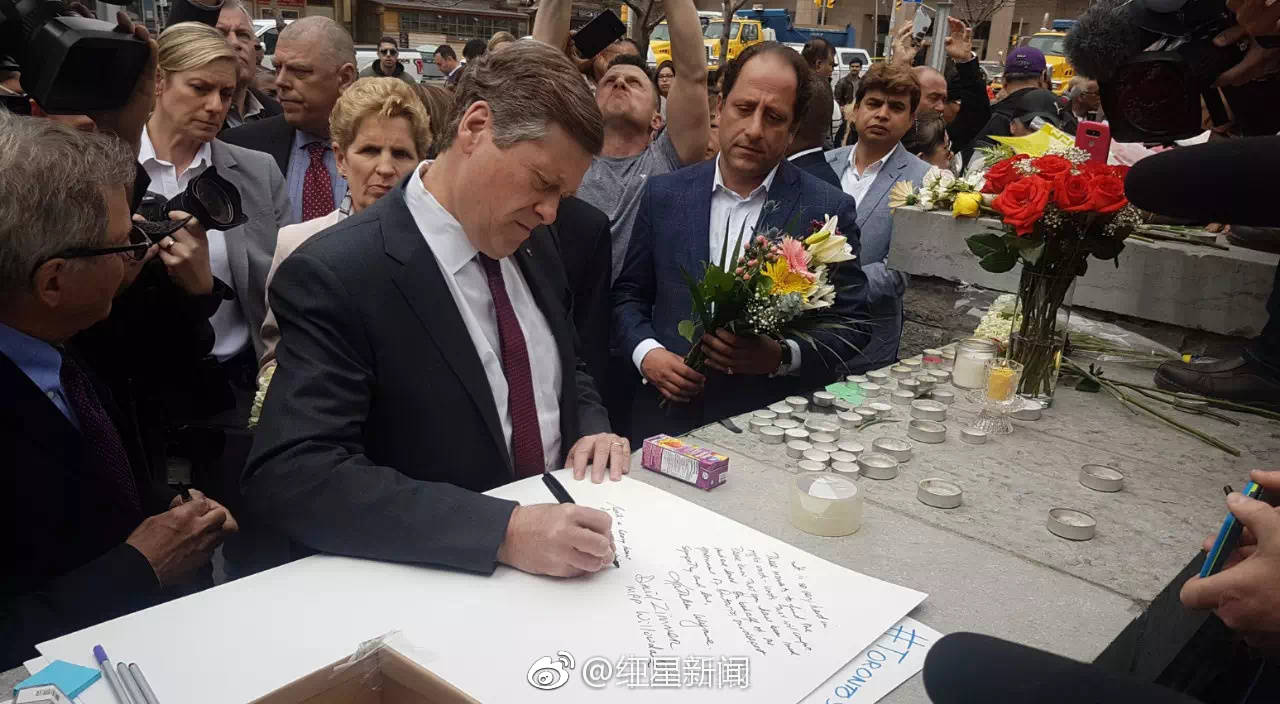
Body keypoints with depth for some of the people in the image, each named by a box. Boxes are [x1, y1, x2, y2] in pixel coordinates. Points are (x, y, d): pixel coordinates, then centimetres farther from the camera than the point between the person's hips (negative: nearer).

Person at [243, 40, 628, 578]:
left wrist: (593, 433, -3)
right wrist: (504, 530, -30)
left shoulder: (532, 247, 5)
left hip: (560, 540, 5)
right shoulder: (334, 276, -15)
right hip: (434, 585, -5)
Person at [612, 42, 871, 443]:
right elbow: (628, 295, 13)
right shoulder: (665, 195, 7)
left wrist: (782, 357, -14)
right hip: (669, 416, 2)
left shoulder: (829, 210, -1)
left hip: (771, 425, -1)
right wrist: (646, 353, -4)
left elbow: (852, 325, 2)